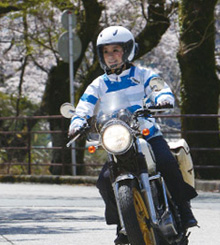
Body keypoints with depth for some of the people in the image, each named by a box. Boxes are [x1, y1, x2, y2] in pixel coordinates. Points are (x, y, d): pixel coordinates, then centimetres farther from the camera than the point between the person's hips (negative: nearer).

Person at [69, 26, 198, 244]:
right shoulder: (99, 85, 12)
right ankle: (122, 223, -1)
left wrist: (163, 99, -34)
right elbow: (84, 107, 3)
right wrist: (77, 124, -20)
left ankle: (183, 209, -14)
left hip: (149, 136, -2)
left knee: (167, 163, -31)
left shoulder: (143, 75, 6)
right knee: (105, 180, -21)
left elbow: (160, 87, -9)